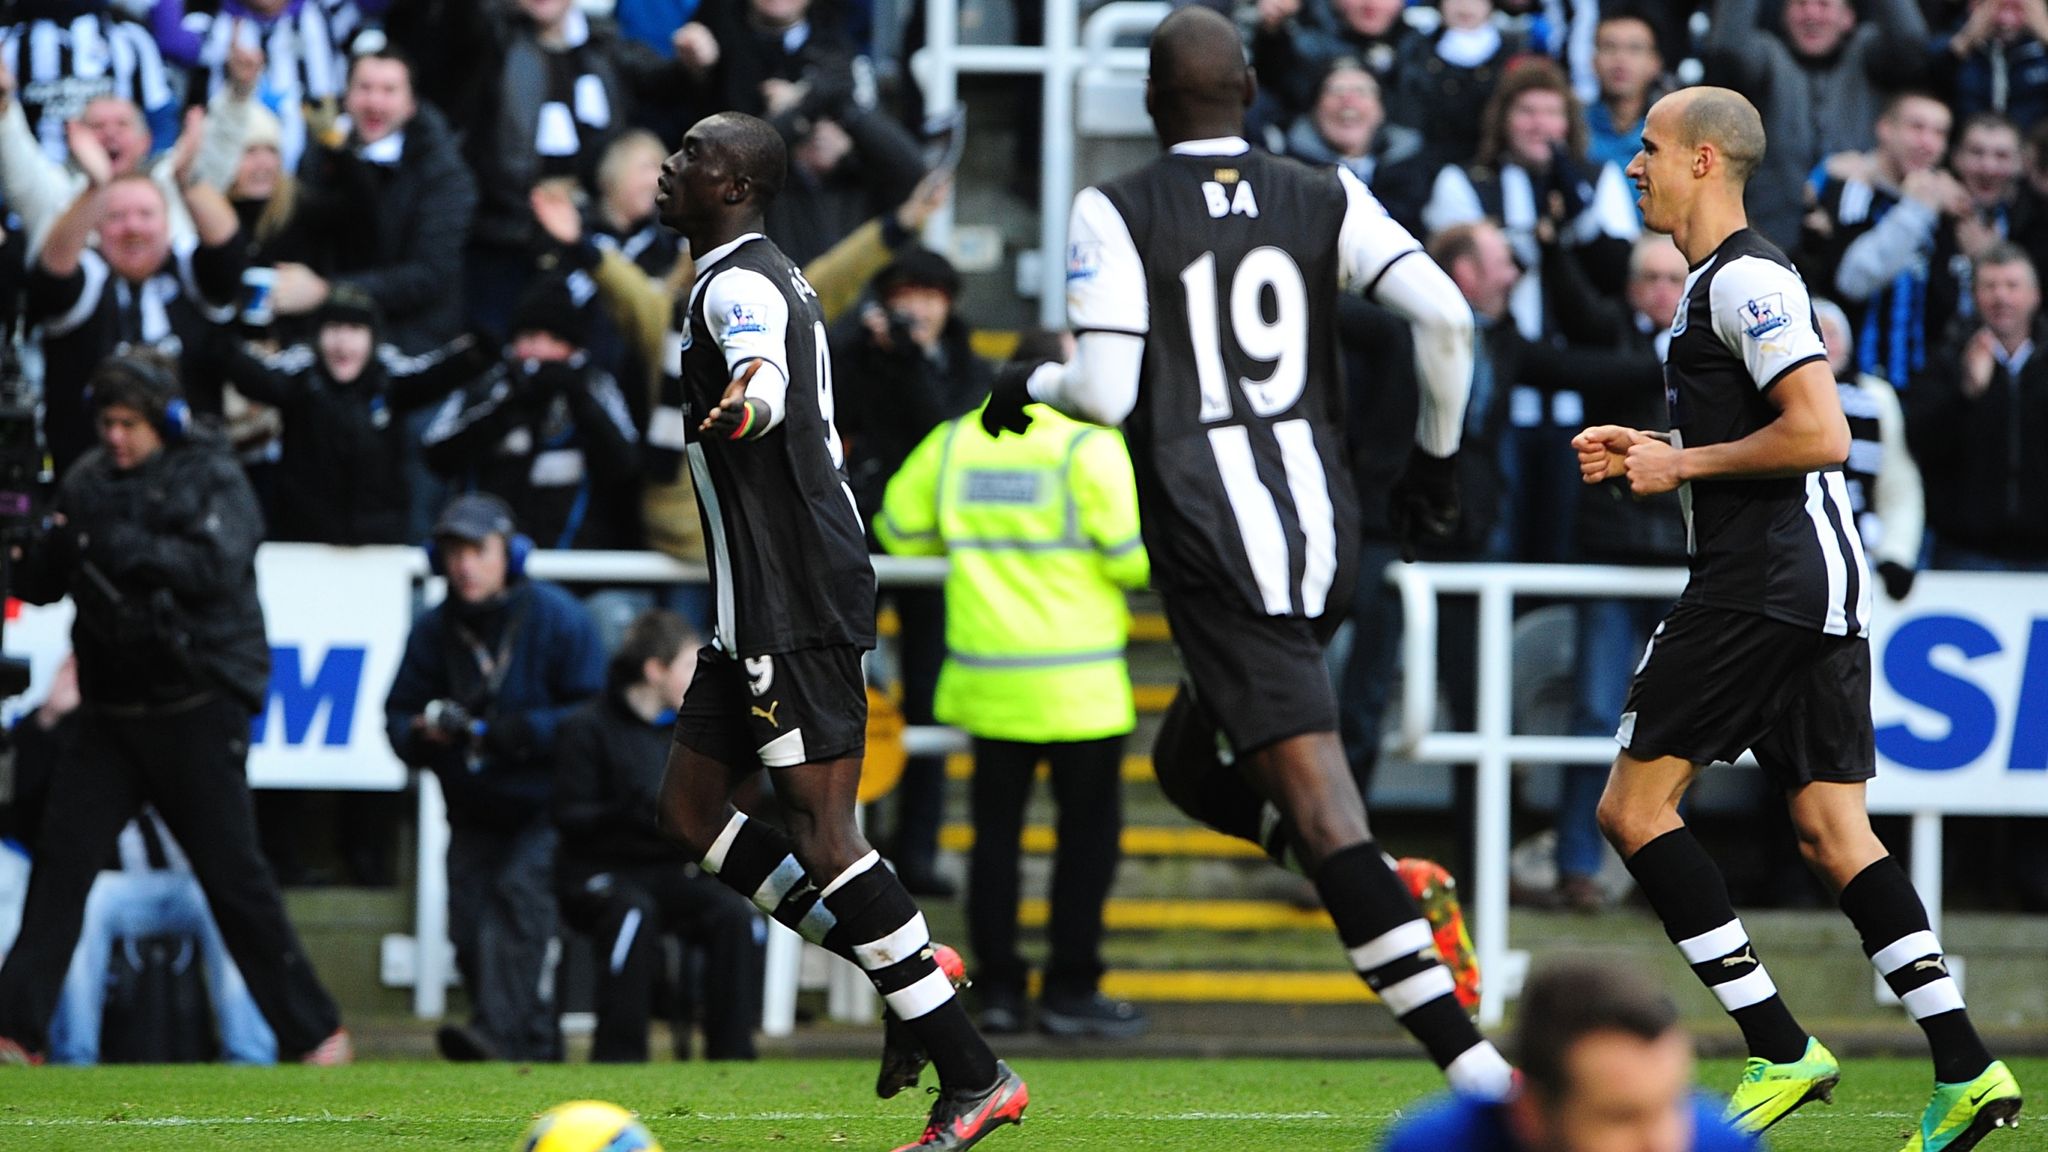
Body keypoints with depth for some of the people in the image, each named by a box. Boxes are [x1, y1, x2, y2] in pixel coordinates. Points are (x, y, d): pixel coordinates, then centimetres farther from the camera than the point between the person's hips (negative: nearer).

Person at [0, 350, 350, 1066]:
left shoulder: (212, 478, -4)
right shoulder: (88, 482, 9)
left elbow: (216, 568, -19)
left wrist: (118, 545, -23)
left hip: (200, 707, -4)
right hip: (114, 712, 5)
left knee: (232, 872, -3)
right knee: (62, 854, -6)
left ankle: (315, 1032, 7)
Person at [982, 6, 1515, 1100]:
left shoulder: (1115, 216, -3)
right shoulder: (1325, 201, 7)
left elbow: (1107, 393, -11)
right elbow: (1446, 318, -4)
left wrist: (1030, 385, 12)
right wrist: (1435, 455, 11)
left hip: (1213, 539, -5)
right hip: (1323, 522, 6)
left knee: (1316, 803, -10)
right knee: (1191, 760, 24)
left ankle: (1468, 1060, -20)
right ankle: (1396, 888, 0)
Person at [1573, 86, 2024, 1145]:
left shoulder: (1744, 280, -11)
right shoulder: (1723, 279, 21)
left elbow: (1820, 433, -21)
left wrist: (1684, 463, -11)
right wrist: (1649, 451, 21)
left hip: (1760, 581, -10)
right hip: (1820, 585, 10)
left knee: (1633, 807, -5)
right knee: (1831, 831, 5)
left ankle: (1779, 1050, -9)